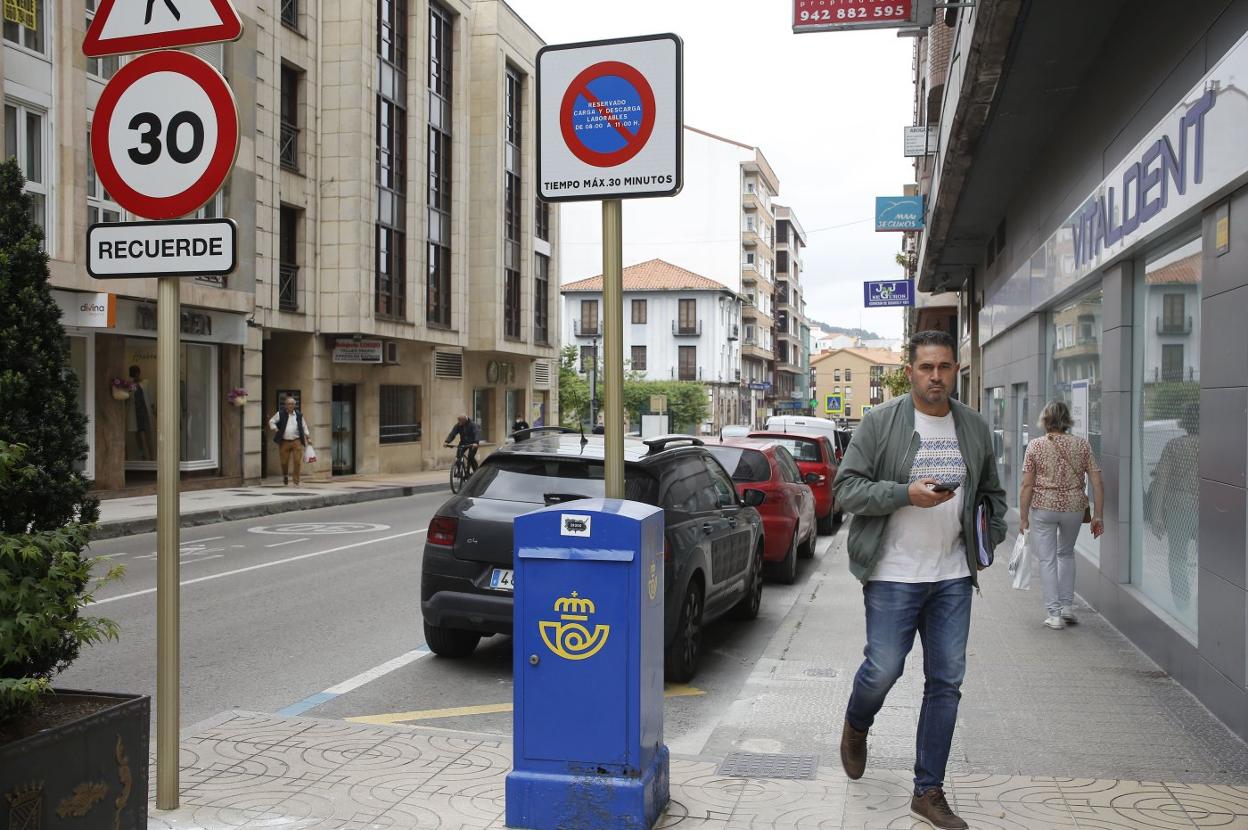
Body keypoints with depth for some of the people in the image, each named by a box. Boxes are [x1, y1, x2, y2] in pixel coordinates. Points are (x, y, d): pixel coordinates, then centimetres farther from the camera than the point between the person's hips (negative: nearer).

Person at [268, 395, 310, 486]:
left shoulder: (299, 415, 8)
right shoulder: (280, 414, 2)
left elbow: (304, 426, 16)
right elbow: (271, 422, 10)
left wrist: (308, 437, 11)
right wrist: (275, 429, -6)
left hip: (296, 442, 1)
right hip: (284, 442, 0)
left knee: (297, 462, -7)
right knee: (284, 462, 6)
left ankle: (296, 481, 1)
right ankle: (285, 475, 37)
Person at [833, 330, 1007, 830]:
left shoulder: (975, 428, 9)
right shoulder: (880, 423, -5)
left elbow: (991, 490, 22)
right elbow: (846, 489, -9)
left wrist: (993, 534, 6)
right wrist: (907, 494, -20)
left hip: (953, 577, 4)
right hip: (893, 575, -4)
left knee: (947, 682, 6)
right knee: (883, 670, -1)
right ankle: (856, 727, 35)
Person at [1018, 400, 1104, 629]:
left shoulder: (1035, 445, -6)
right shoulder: (1082, 445, 1)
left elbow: (1027, 485, -9)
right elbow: (1097, 483, -2)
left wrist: (1023, 517, -3)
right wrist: (1098, 515, 4)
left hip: (1043, 507, -3)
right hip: (1074, 507, 3)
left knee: (1047, 559, 7)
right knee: (1066, 554, 24)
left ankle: (1054, 614, 7)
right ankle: (1067, 607, 24)